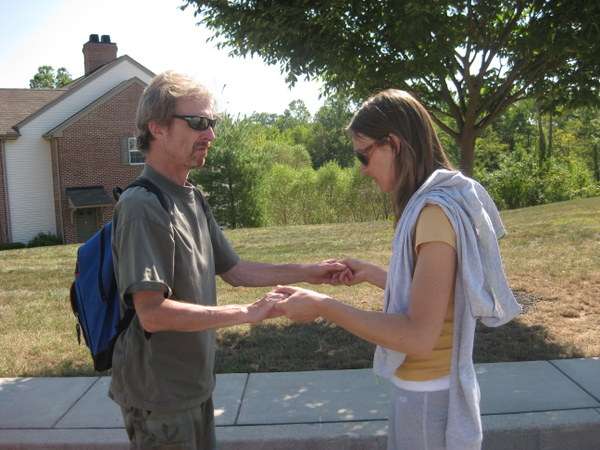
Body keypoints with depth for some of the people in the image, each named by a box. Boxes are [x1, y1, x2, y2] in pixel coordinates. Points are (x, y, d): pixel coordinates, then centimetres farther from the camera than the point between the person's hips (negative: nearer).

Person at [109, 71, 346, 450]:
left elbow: (233, 270, 10)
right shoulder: (143, 206, -22)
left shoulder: (192, 198, 7)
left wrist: (306, 272, 2)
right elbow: (152, 313, -28)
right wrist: (247, 313, -26)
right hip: (159, 395, -8)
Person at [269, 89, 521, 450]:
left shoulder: (437, 211, -24)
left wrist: (323, 306, -24)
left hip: (428, 396, -9)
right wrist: (370, 273, 18)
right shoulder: (439, 201, 6)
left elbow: (419, 336, -27)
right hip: (431, 387, 9)